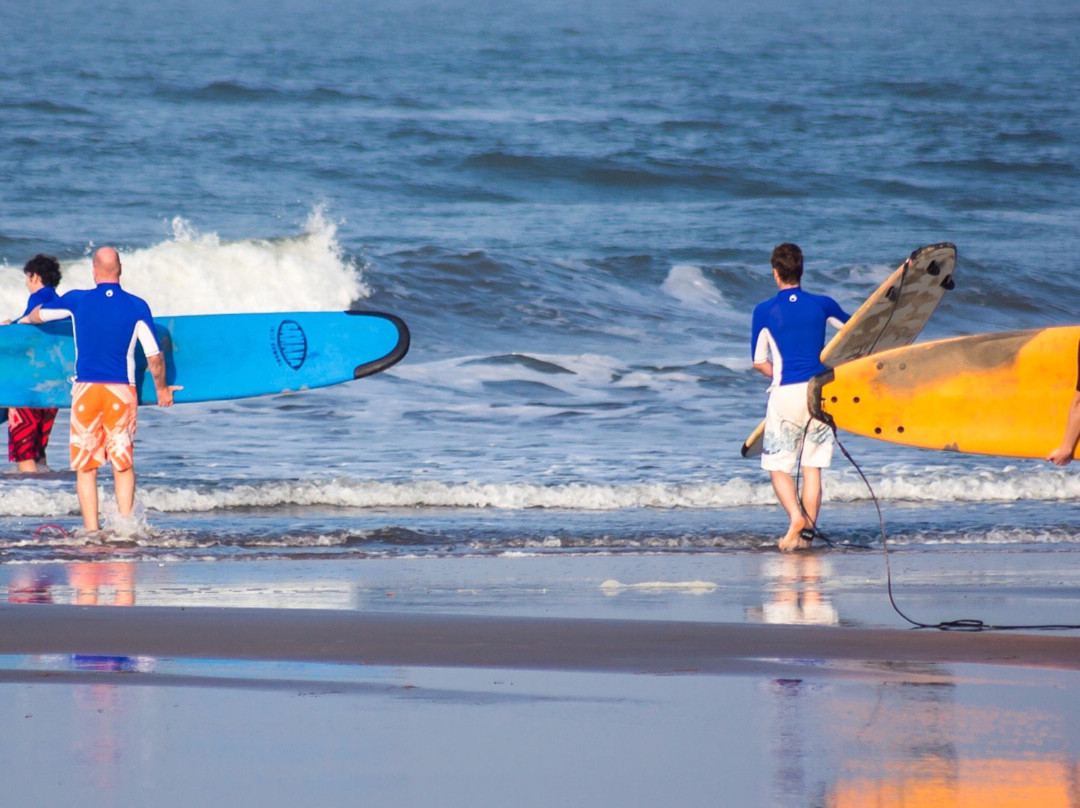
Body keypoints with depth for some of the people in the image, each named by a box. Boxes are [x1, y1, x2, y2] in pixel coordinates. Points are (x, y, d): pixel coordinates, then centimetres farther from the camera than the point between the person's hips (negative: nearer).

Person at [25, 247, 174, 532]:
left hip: (86, 390, 0)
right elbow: (154, 356, -1)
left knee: (86, 467, 4)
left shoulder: (78, 300, 0)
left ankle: (91, 531, -2)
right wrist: (162, 388, 17)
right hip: (122, 391, 0)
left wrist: (26, 319, 42)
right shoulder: (137, 307, -2)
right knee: (123, 465, 7)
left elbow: (36, 316, 17)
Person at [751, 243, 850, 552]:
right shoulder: (822, 305, 4)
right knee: (813, 467, 9)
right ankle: (807, 533, 3)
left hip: (786, 394, -2)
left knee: (778, 466, 4)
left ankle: (796, 517, -21)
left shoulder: (764, 312, -2)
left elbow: (759, 362, 3)